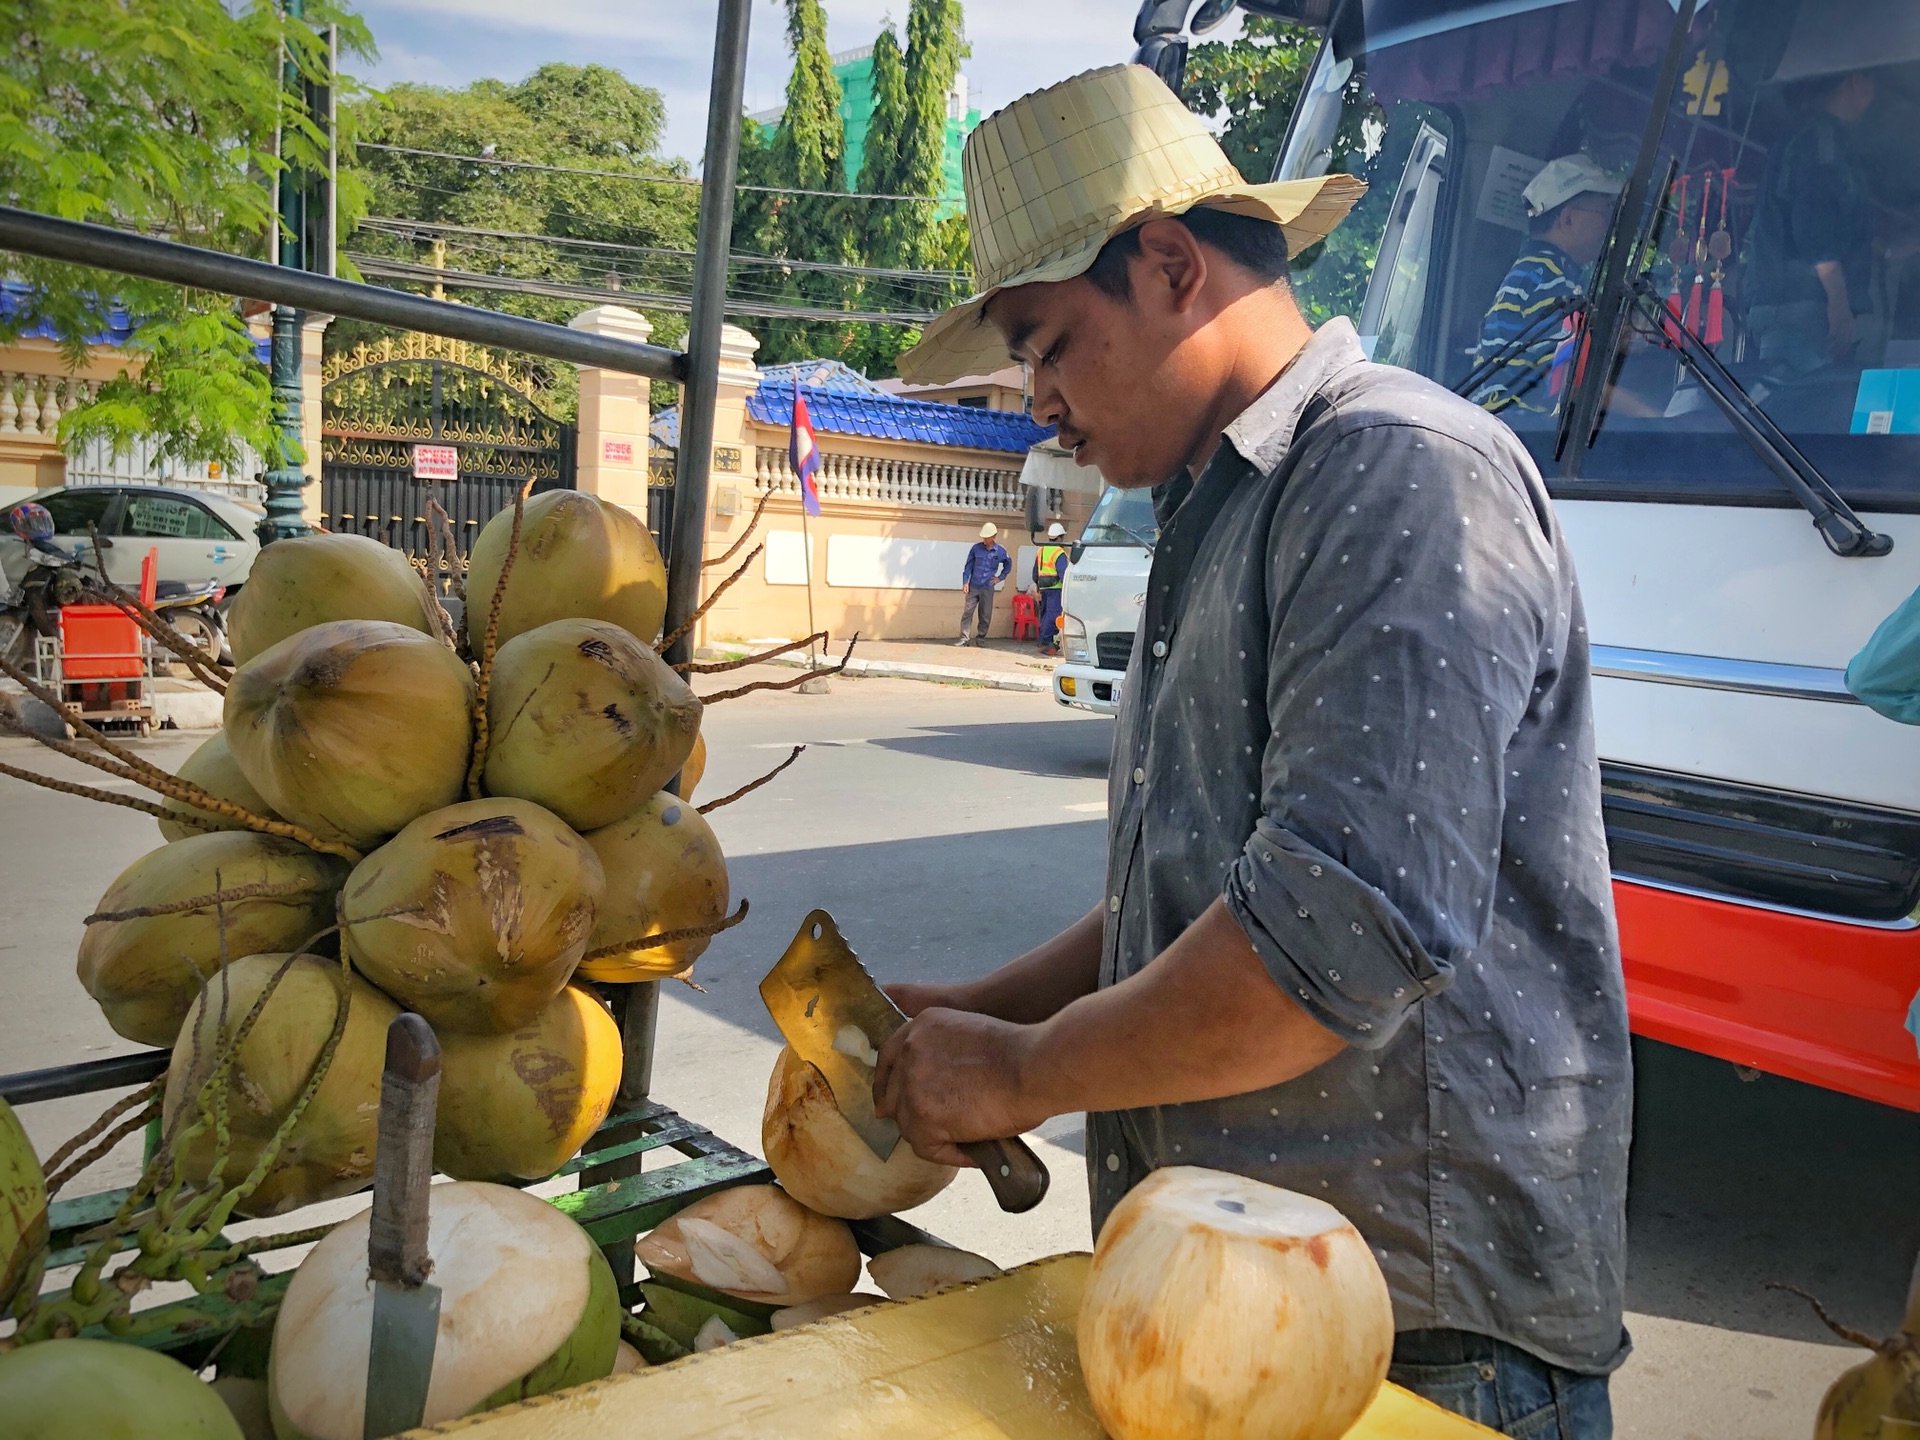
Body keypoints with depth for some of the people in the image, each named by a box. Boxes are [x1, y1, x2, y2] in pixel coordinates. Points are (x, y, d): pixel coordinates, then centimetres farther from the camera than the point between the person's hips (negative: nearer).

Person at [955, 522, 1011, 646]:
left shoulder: (1000, 551, -1)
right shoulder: (976, 547, -2)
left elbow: (1008, 564, 17)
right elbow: (968, 565, 3)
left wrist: (1000, 577, 9)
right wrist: (965, 582, -2)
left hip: (988, 588, 1)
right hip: (973, 587, -1)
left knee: (985, 615, 5)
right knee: (967, 612, -5)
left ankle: (980, 638, 16)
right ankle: (964, 638, -3)